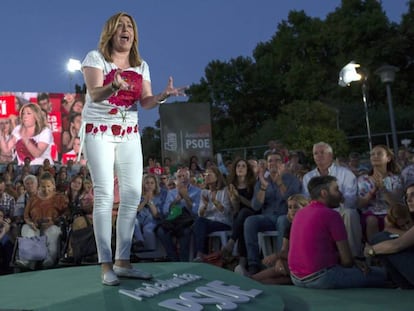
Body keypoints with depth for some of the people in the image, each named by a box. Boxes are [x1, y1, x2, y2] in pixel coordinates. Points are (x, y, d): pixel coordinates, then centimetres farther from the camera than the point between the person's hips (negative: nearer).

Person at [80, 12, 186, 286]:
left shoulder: (141, 66, 12)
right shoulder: (95, 58, -2)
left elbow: (146, 102, 2)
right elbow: (94, 94, -17)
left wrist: (164, 95, -19)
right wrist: (114, 86, -38)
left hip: (129, 133, 5)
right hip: (98, 131, -5)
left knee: (133, 194, -2)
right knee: (105, 194, -11)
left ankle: (123, 262, 7)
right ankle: (106, 265, -5)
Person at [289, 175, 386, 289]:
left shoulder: (300, 213, 9)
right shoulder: (331, 215, -15)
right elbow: (347, 260, -11)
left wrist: (355, 262, 12)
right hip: (320, 278, -8)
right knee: (380, 274, 4)